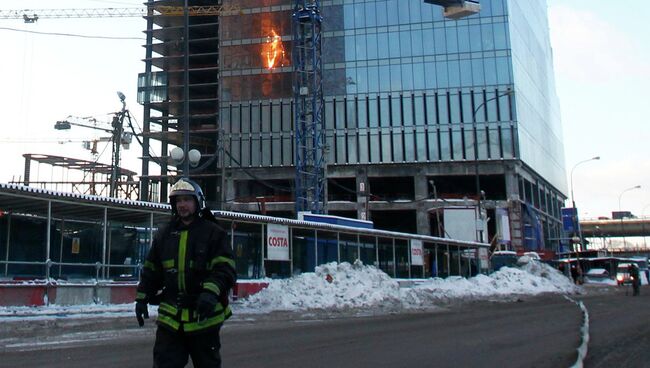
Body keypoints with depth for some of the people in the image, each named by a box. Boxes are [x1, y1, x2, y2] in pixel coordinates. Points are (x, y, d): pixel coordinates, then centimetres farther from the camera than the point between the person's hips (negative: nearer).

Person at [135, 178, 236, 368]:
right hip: (170, 317, 4)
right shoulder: (164, 234, 11)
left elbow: (226, 269, -13)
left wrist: (211, 292, -28)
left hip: (205, 316, -3)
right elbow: (151, 271, 18)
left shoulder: (213, 233, -4)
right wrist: (142, 298, 10)